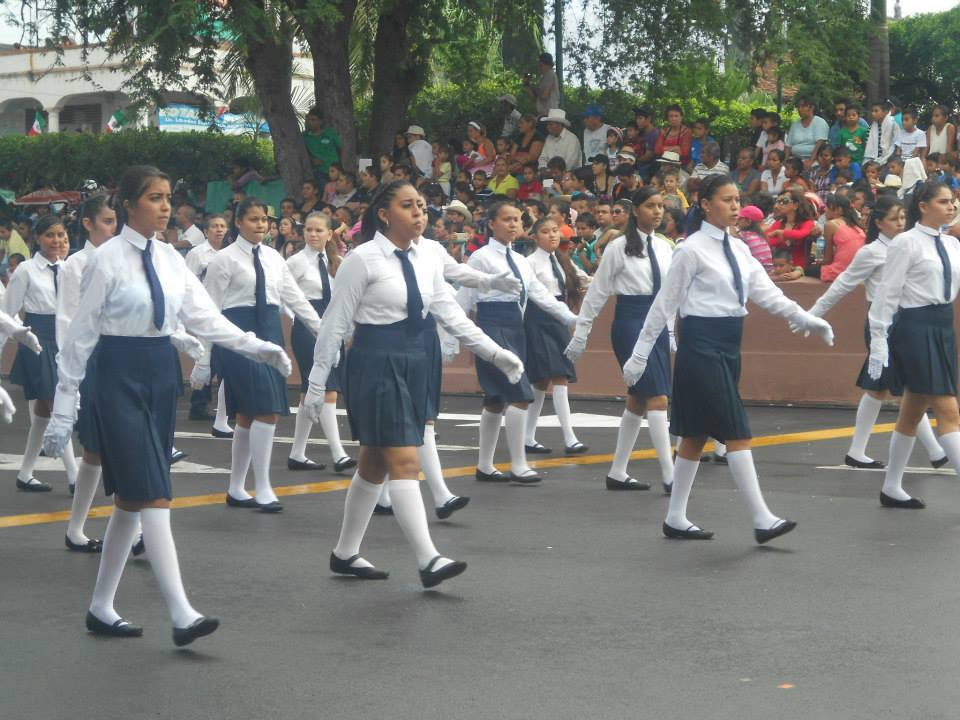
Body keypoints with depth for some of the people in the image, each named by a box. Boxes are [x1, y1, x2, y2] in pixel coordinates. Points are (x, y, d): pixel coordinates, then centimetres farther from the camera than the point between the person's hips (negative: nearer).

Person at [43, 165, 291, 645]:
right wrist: (63, 410, -7)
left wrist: (258, 348, -8)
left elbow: (204, 317, 5)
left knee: (131, 498, 11)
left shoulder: (169, 259, 9)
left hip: (160, 373, 7)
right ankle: (182, 616, -14)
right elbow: (81, 335, -7)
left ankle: (101, 608, 22)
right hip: (120, 376, -7)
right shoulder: (108, 259, -9)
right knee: (152, 496, -11)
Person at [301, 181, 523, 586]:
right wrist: (317, 383, -7)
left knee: (375, 464, 14)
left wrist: (495, 353, 2)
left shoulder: (425, 261, 9)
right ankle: (428, 561, -16)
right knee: (405, 462, -13)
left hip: (413, 364, 7)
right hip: (375, 365, -7)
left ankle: (345, 554, 25)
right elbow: (335, 323, -8)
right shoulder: (363, 259, -10)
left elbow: (451, 315, 11)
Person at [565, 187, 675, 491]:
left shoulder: (665, 248, 10)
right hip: (630, 324, -6)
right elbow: (597, 292, -3)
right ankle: (669, 475, -12)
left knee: (637, 401, 10)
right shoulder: (619, 247, -7)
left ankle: (617, 473, 19)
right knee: (657, 398, -13)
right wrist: (581, 334, -2)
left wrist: (671, 333, 17)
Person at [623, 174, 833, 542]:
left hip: (728, 346, 8)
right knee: (737, 433, -10)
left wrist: (806, 319, -8)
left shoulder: (739, 250, 11)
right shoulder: (691, 250, -10)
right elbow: (665, 304, -8)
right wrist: (640, 354, -7)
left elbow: (766, 293, 5)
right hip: (701, 345, -8)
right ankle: (762, 520, -9)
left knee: (698, 434, 12)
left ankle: (676, 518, 20)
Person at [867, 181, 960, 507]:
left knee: (913, 411, 13)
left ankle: (892, 488, 22)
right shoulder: (906, 243, -8)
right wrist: (878, 339, -13)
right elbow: (888, 293, -10)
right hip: (914, 326, -7)